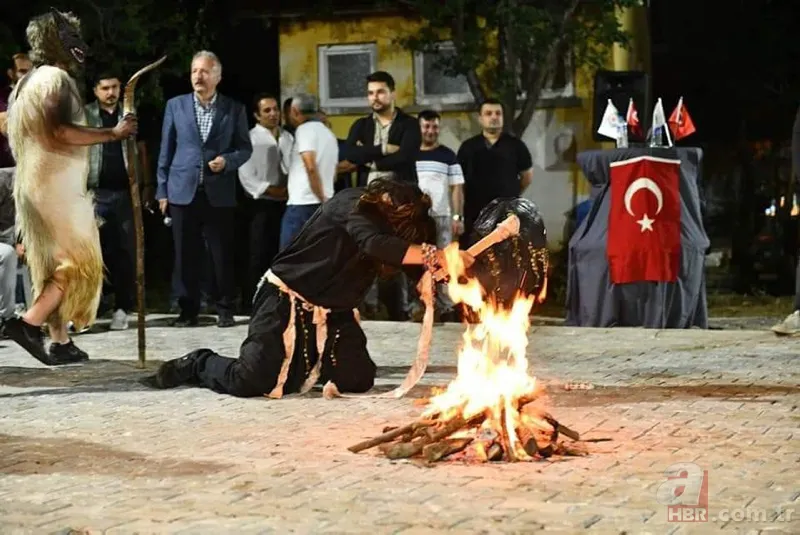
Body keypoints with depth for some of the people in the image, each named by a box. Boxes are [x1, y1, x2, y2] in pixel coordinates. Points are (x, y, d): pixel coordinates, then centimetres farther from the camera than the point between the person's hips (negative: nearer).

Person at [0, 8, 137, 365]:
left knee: (53, 266, 11)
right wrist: (113, 133, -20)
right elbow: (61, 131, -25)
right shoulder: (55, 78, -12)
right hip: (55, 185, -10)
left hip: (33, 185, 10)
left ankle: (60, 342, 11)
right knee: (79, 261, -6)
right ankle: (29, 323, -14)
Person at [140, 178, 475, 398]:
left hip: (331, 311, 9)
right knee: (250, 382, -18)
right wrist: (435, 256, -44)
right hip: (286, 301, -9)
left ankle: (305, 363, 27)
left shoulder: (380, 218, 5)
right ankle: (198, 364, 13)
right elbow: (374, 244, -40)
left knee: (359, 379, 0)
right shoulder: (355, 206, -22)